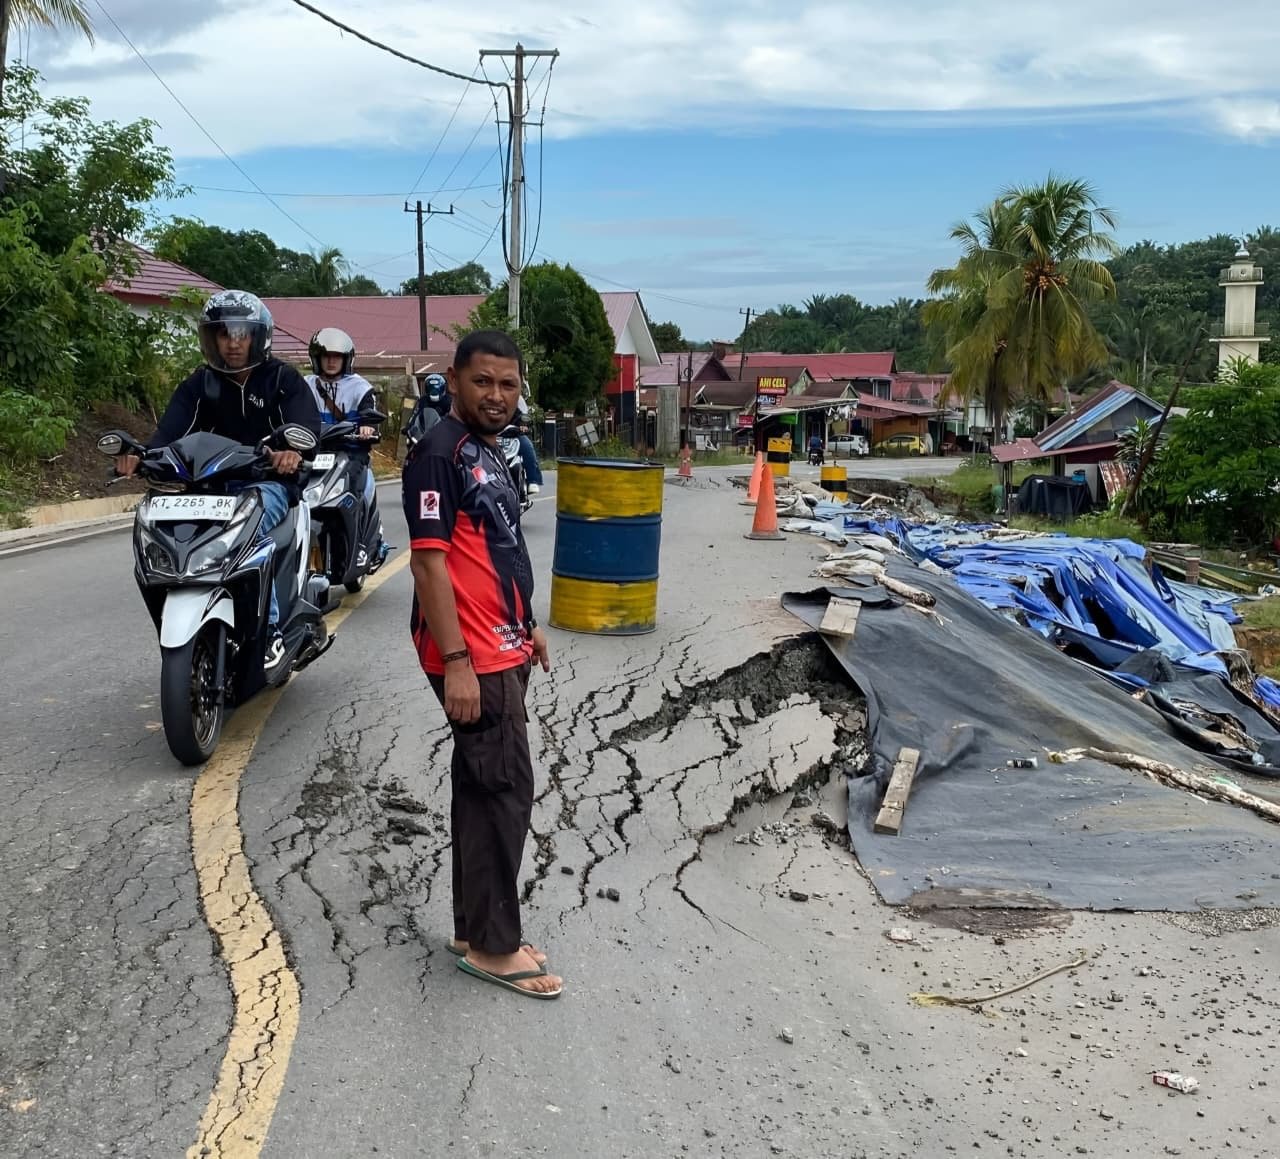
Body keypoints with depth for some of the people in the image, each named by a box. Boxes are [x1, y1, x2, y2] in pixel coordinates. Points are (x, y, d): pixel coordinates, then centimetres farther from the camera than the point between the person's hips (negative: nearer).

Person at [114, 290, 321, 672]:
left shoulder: (282, 379, 2)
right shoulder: (199, 384, 10)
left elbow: (306, 422, -15)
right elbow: (172, 429, -5)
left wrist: (294, 448, -40)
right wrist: (141, 454, -28)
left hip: (269, 481, -3)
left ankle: (271, 627, -28)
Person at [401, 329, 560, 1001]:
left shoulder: (488, 452, 15)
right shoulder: (439, 453, -15)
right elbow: (428, 561, -20)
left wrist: (526, 624, 24)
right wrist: (456, 662, -24)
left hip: (502, 653, 10)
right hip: (473, 660, -10)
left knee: (483, 790, 14)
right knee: (504, 792, -5)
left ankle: (476, 929, 24)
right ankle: (491, 945, 7)